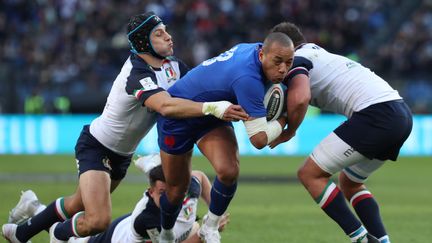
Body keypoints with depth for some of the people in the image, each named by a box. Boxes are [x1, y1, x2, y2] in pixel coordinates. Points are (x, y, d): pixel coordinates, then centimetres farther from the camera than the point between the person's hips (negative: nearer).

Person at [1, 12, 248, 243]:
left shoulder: (172, 64, -6)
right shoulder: (137, 74, -34)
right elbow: (166, 106, -49)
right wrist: (213, 108, -57)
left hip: (121, 154, 9)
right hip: (96, 147, -9)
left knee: (78, 206, 22)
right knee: (98, 220, -23)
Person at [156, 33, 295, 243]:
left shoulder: (256, 48, -15)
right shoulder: (248, 79, -41)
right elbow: (259, 139, -38)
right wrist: (283, 120, -21)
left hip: (212, 116, 7)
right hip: (178, 116, -7)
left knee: (228, 171, -19)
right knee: (176, 189, 6)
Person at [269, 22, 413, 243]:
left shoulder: (296, 60, 1)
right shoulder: (319, 53, 30)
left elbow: (300, 98, -17)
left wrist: (289, 132, 0)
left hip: (375, 113, -9)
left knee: (310, 174, -1)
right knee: (349, 182, 26)